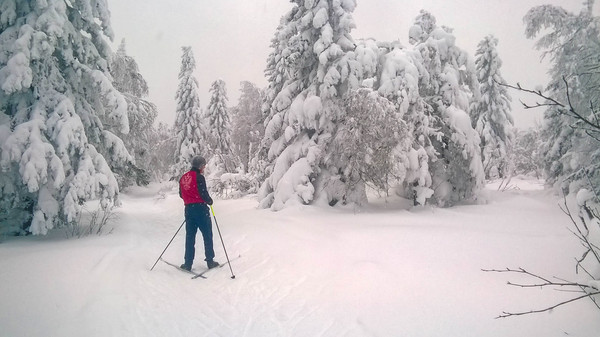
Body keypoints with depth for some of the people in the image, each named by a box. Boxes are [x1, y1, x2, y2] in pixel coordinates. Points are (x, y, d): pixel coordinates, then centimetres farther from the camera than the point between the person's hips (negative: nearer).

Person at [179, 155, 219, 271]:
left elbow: (181, 194, 16)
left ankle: (188, 263, 11)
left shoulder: (183, 177, 10)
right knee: (207, 235, 5)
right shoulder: (199, 177, -12)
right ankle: (210, 261, 10)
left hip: (188, 209, 6)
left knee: (190, 236, 10)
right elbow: (203, 193, -16)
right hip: (200, 208, -6)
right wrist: (210, 201, 3)